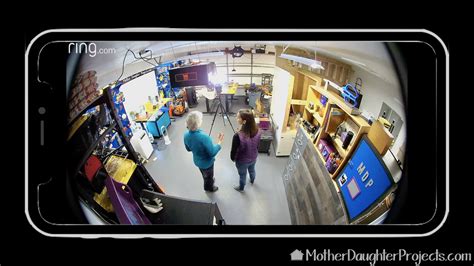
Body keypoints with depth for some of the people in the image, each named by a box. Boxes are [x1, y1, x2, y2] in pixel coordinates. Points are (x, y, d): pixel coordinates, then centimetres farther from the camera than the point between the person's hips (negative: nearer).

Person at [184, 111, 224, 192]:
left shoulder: (186, 135, -19)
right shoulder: (204, 137, -40)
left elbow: (188, 149, 0)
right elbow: (212, 153, -27)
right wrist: (219, 142, -16)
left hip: (197, 160, 5)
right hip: (207, 162, -5)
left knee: (205, 174, 35)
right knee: (209, 176, 27)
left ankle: (209, 182, 62)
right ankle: (209, 187, 54)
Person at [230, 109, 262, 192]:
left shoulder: (238, 136, -40)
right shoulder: (258, 131, -23)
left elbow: (234, 150, -23)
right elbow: (257, 146, -5)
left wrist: (232, 158, -1)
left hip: (242, 161, -4)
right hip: (253, 158, 4)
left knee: (242, 175, 25)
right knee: (252, 170, 35)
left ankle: (241, 188, 54)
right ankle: (252, 181, 65)